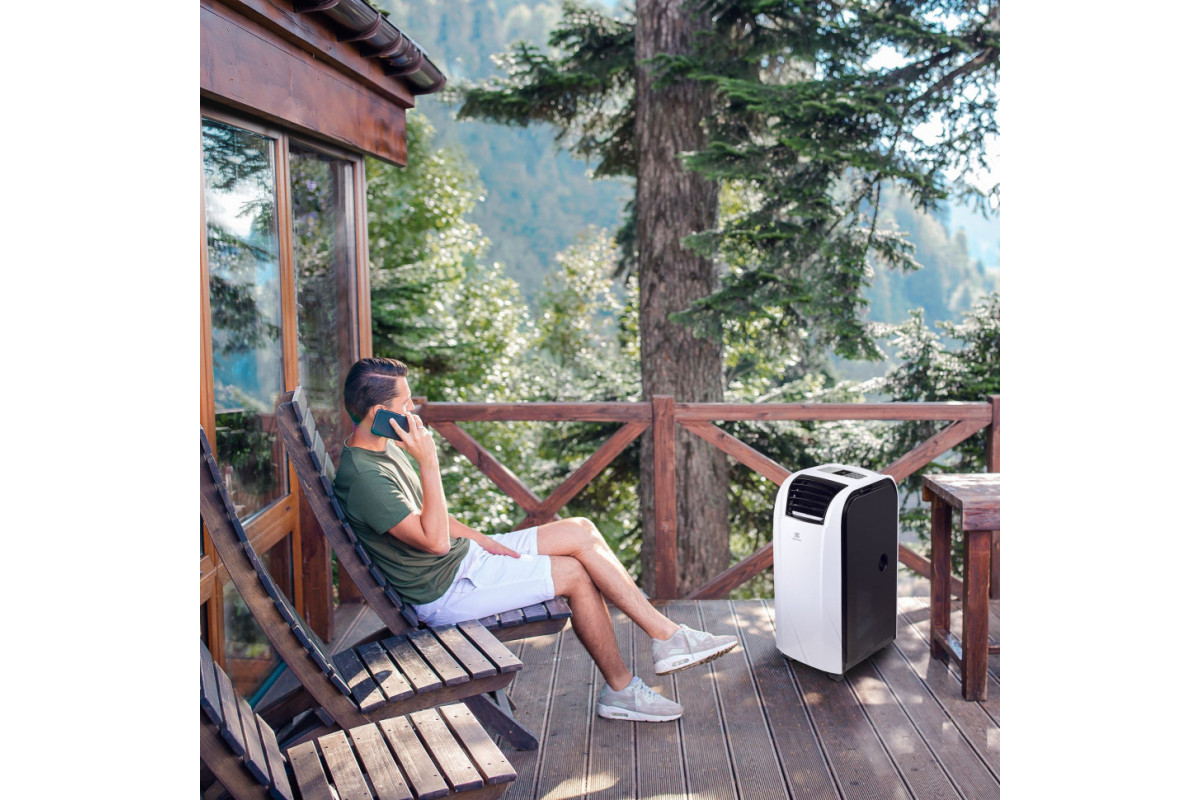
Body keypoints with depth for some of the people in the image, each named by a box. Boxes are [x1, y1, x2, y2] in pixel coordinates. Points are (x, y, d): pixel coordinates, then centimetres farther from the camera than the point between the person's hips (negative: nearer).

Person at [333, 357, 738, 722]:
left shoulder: (383, 447, 8)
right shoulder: (363, 477, -25)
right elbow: (435, 541, -28)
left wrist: (479, 539, 5)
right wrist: (428, 462, -29)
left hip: (465, 555, 10)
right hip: (446, 591, -10)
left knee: (581, 531, -2)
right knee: (575, 574, -12)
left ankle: (666, 636, 2)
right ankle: (621, 688, 6)